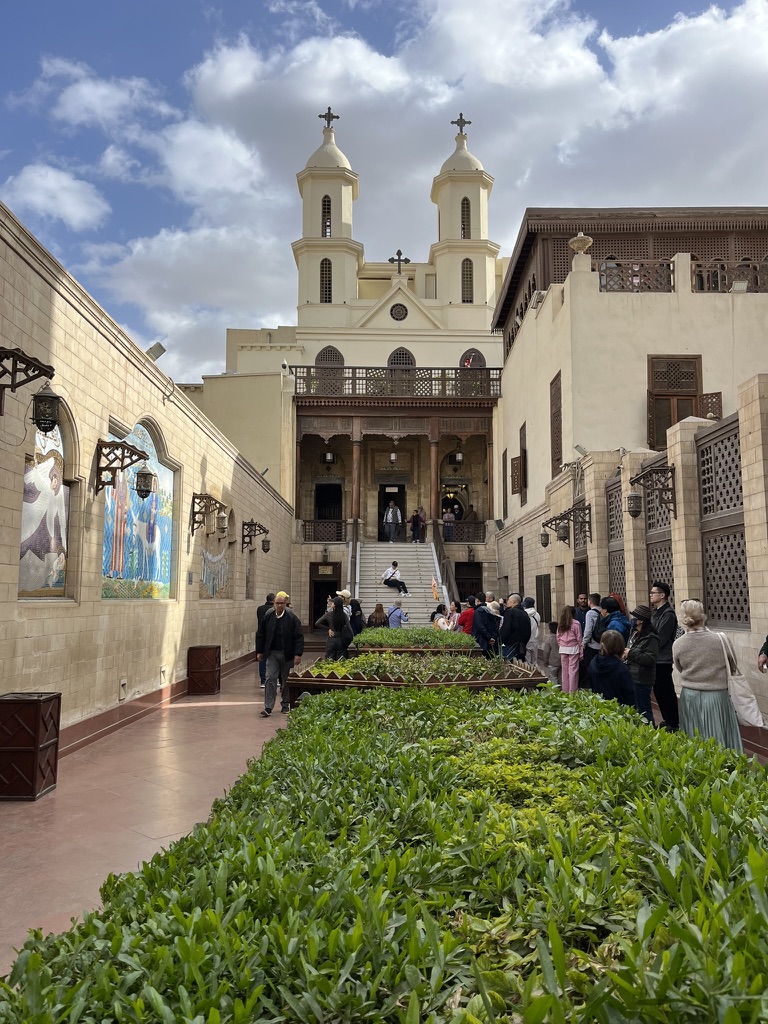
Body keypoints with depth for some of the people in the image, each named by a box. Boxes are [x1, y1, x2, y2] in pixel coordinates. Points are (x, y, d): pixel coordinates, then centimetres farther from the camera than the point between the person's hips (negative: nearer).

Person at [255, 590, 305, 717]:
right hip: (271, 653, 1)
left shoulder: (292, 618, -8)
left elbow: (299, 637, -7)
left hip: (287, 654, -1)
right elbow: (260, 635, 9)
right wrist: (259, 652, 7)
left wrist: (298, 654, -13)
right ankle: (268, 707, -6)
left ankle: (285, 704, 26)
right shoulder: (268, 616, -1)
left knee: (286, 680, 11)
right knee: (270, 679, -6)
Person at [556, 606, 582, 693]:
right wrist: (581, 653, 3)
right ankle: (572, 691, 1)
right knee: (573, 670, 0)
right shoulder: (576, 624, -7)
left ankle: (565, 690, 15)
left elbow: (558, 637, 8)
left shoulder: (560, 624, 4)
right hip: (573, 648, -4)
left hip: (562, 649, 4)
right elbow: (579, 639, -3)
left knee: (564, 670, 9)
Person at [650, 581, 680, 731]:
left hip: (663, 660, -9)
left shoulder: (668, 614, -17)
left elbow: (660, 640, -20)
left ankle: (673, 724, 6)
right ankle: (667, 720, 26)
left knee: (667, 692, -2)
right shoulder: (657, 612, 13)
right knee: (659, 691, 15)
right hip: (657, 659, 9)